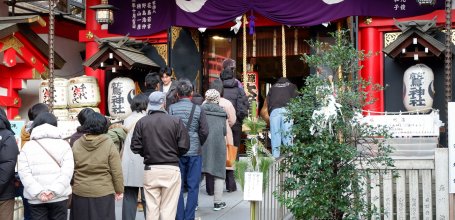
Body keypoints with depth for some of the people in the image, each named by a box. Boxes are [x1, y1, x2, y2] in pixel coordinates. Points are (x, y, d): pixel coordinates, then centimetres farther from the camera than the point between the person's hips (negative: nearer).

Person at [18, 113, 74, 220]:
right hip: (59, 196, 0)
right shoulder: (63, 144, 5)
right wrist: (54, 190, -13)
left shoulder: (28, 146, 6)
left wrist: (38, 192, -11)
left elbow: (24, 172, -6)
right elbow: (67, 171, -8)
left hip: (35, 199, 0)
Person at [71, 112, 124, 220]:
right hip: (103, 194, -3)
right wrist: (119, 190, 4)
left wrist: (71, 187, 18)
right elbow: (117, 172, -8)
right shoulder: (109, 144, -10)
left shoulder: (76, 144, -1)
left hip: (80, 193, 3)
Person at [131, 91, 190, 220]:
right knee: (168, 209, 4)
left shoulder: (141, 122, -2)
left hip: (150, 170, 2)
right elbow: (184, 146, -8)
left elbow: (135, 147, -3)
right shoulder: (176, 121, -7)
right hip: (171, 169, -2)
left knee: (152, 209, 9)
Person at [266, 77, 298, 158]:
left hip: (274, 111, 1)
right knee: (287, 134, -4)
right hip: (287, 110, -1)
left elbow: (268, 101, 18)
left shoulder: (273, 87, 28)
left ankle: (275, 156, -5)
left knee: (275, 134, -1)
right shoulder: (292, 86, 24)